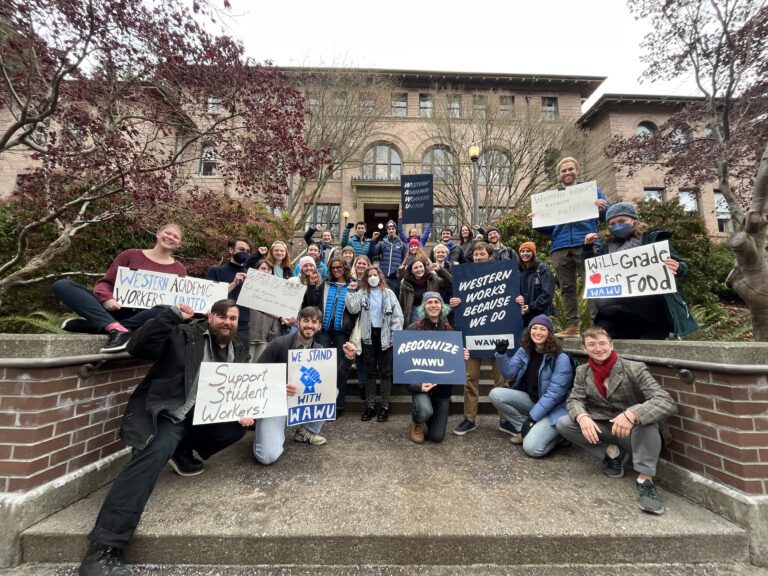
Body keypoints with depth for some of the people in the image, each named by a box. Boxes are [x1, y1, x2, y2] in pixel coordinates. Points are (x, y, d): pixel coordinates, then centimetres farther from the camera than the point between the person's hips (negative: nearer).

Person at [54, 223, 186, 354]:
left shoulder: (179, 269, 9)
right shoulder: (130, 255, 10)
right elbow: (104, 282, 8)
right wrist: (106, 298, -14)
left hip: (143, 316, -2)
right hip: (117, 310, 2)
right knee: (62, 285, -14)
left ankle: (93, 325, -29)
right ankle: (116, 328, -36)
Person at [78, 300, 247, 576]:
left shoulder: (239, 350, 8)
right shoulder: (183, 334, -6)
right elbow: (137, 347, -18)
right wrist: (172, 314, -26)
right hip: (168, 415, -5)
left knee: (238, 426, -14)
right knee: (154, 454, -30)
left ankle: (182, 452, 8)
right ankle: (103, 548, -24)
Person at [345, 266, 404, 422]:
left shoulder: (388, 293, 4)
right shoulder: (361, 293, 7)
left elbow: (397, 315, -1)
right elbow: (353, 309, -9)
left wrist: (395, 336, -8)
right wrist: (351, 291, -10)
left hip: (384, 335, -1)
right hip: (369, 335, 2)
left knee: (385, 371, 5)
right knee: (370, 371, 10)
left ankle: (385, 406, 16)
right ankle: (370, 405, 20)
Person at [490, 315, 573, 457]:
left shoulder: (561, 358, -18)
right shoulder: (524, 351, -1)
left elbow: (554, 393, -20)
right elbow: (510, 374, -4)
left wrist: (532, 417, -21)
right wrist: (501, 354, -21)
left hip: (553, 408, -5)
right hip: (530, 400, 6)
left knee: (531, 448, -23)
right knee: (495, 394, -17)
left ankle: (556, 432, 7)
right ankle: (524, 428, -1)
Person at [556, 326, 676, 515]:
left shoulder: (634, 369, -19)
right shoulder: (582, 371, -5)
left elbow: (667, 402, -28)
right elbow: (573, 399, -4)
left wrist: (632, 414, -46)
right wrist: (582, 417, -29)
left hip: (636, 433, -4)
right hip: (605, 431, 4)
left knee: (643, 416, -37)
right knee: (563, 423, -15)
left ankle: (645, 480, -22)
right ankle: (612, 452, 3)